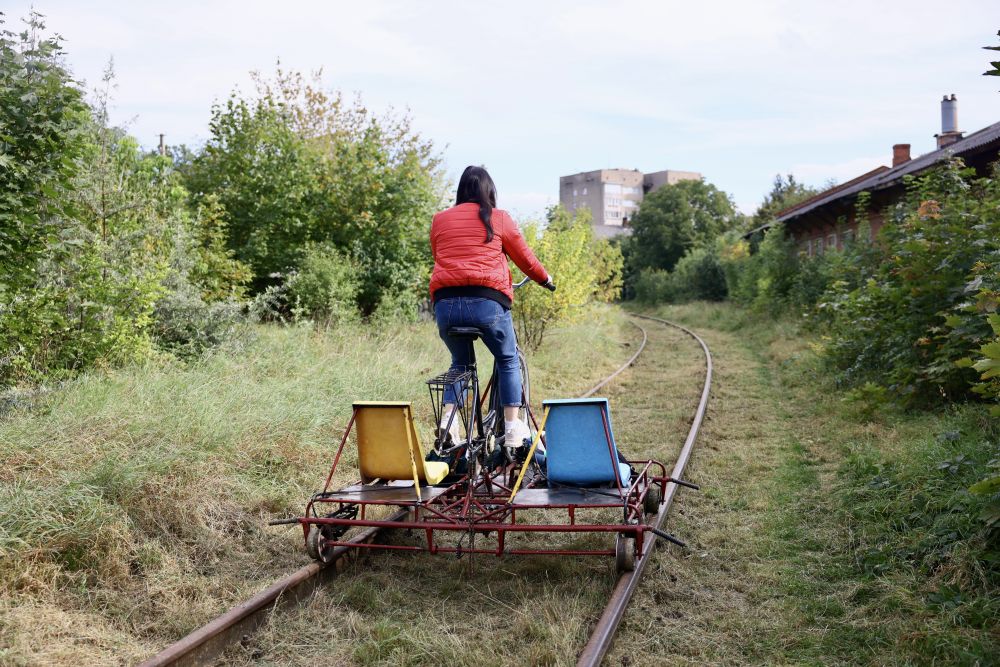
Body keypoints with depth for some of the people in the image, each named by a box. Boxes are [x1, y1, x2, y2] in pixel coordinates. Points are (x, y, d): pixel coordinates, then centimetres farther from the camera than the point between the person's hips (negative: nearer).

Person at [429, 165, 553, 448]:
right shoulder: (498, 218, 9)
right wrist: (545, 279, 35)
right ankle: (513, 427, 13)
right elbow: (525, 257, 17)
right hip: (487, 301, -3)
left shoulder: (440, 219, 16)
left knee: (460, 362, 24)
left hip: (445, 302, 3)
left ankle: (448, 417, 5)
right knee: (508, 361, 18)